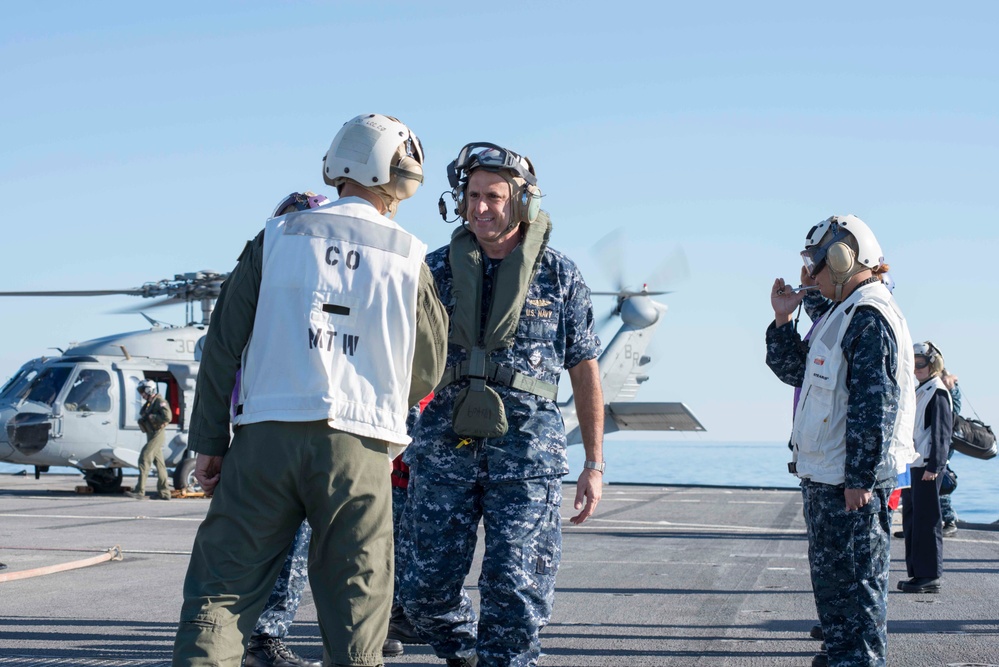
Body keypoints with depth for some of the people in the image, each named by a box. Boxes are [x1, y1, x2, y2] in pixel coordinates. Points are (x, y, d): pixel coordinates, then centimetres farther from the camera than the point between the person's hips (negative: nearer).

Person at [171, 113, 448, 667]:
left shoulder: (276, 239, 7)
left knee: (219, 590, 5)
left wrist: (209, 442, 8)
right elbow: (426, 373, 13)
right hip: (358, 449, 0)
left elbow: (224, 344, 4)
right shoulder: (409, 259, 6)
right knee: (355, 610, 8)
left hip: (267, 435, 0)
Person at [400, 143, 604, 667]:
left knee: (515, 592, -5)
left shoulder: (559, 276, 5)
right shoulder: (437, 269, 8)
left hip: (527, 450, -2)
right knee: (426, 590, 5)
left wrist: (594, 464, 3)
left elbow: (585, 372, 7)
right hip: (444, 444, 2)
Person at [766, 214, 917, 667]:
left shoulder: (870, 319, -17)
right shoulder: (838, 314, 16)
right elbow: (793, 370, 25)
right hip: (823, 476, 11)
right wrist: (783, 317, 11)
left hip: (853, 480, -11)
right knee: (829, 575, 19)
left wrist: (860, 479, -24)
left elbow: (875, 406, -22)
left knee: (856, 579, -4)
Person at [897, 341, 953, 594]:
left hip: (927, 466, -10)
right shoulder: (919, 392, 19)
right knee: (911, 519, 11)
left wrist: (934, 465, -19)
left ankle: (930, 576, -4)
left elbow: (941, 432, -15)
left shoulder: (937, 393, -9)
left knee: (926, 520, -7)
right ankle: (917, 573, 17)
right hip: (912, 465, 10)